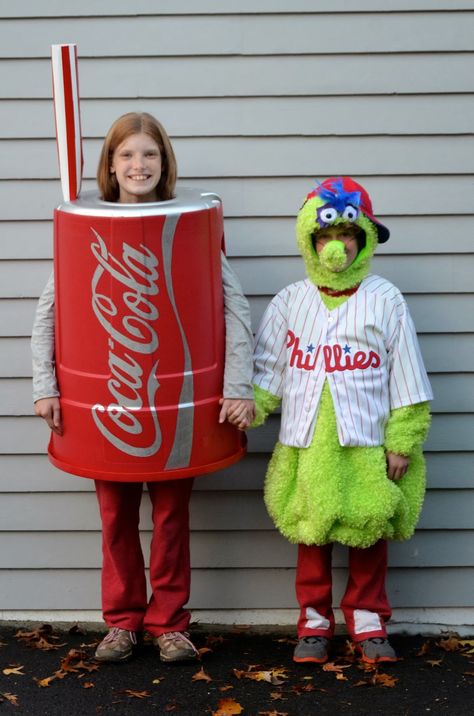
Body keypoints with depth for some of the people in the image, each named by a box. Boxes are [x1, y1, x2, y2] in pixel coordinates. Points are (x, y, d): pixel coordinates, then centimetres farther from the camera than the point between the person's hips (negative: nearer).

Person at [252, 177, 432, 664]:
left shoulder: (384, 301, -2)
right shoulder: (289, 303, 2)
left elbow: (405, 377, -1)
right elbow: (266, 369, 4)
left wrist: (403, 441, -3)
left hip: (367, 445, -1)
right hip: (307, 446, 1)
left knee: (369, 532, 9)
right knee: (311, 532, 9)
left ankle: (367, 620, 24)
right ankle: (314, 621, 22)